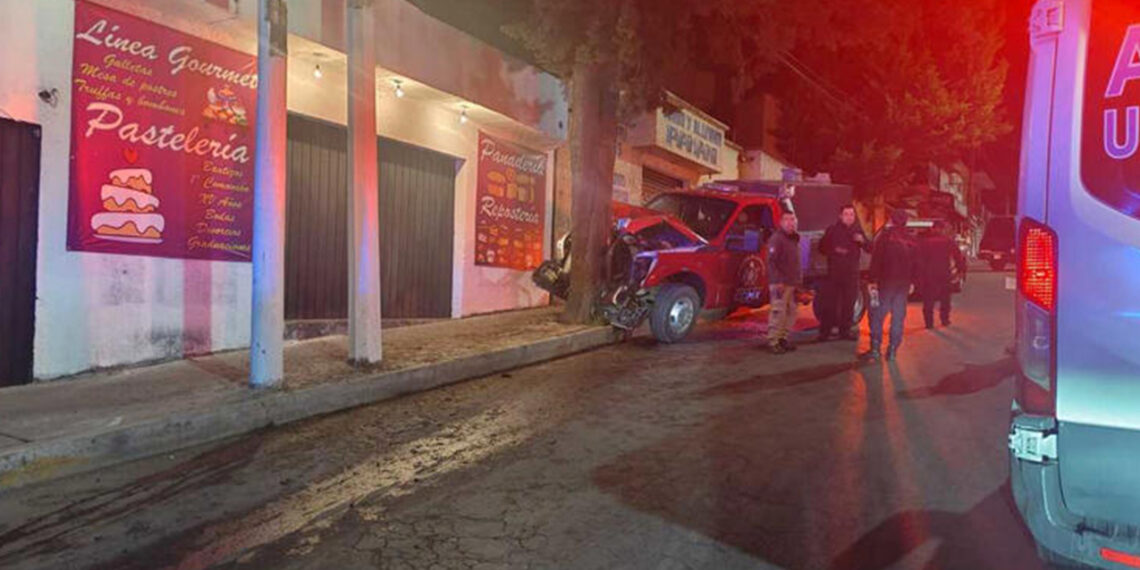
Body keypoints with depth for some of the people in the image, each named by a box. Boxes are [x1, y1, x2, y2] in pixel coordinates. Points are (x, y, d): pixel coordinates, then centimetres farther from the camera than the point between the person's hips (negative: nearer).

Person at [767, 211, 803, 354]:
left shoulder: (794, 239, 19)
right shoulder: (776, 239, -10)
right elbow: (771, 261, -18)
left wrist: (799, 280, 18)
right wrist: (778, 281, -23)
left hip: (792, 283, 9)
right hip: (780, 283, -9)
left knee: (791, 311, 11)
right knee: (778, 312, -10)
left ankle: (784, 338, 20)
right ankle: (773, 342, -6)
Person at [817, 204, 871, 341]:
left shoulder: (858, 231, 11)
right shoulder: (832, 230, 3)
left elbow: (870, 249, 9)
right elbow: (822, 247, 5)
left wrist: (862, 241, -11)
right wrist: (834, 250, -12)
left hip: (852, 273, 3)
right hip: (834, 272, -3)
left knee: (849, 303, 5)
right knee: (829, 302, -5)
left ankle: (845, 331, 15)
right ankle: (825, 332, 0)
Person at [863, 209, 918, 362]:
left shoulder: (886, 236, -5)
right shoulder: (910, 240, 10)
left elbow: (876, 259, -11)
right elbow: (915, 263, 14)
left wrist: (873, 280, -10)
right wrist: (912, 281, 20)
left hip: (886, 281, -5)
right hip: (904, 283, 5)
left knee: (878, 315, 0)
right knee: (898, 317, 8)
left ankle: (875, 349, -5)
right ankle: (892, 350, 8)